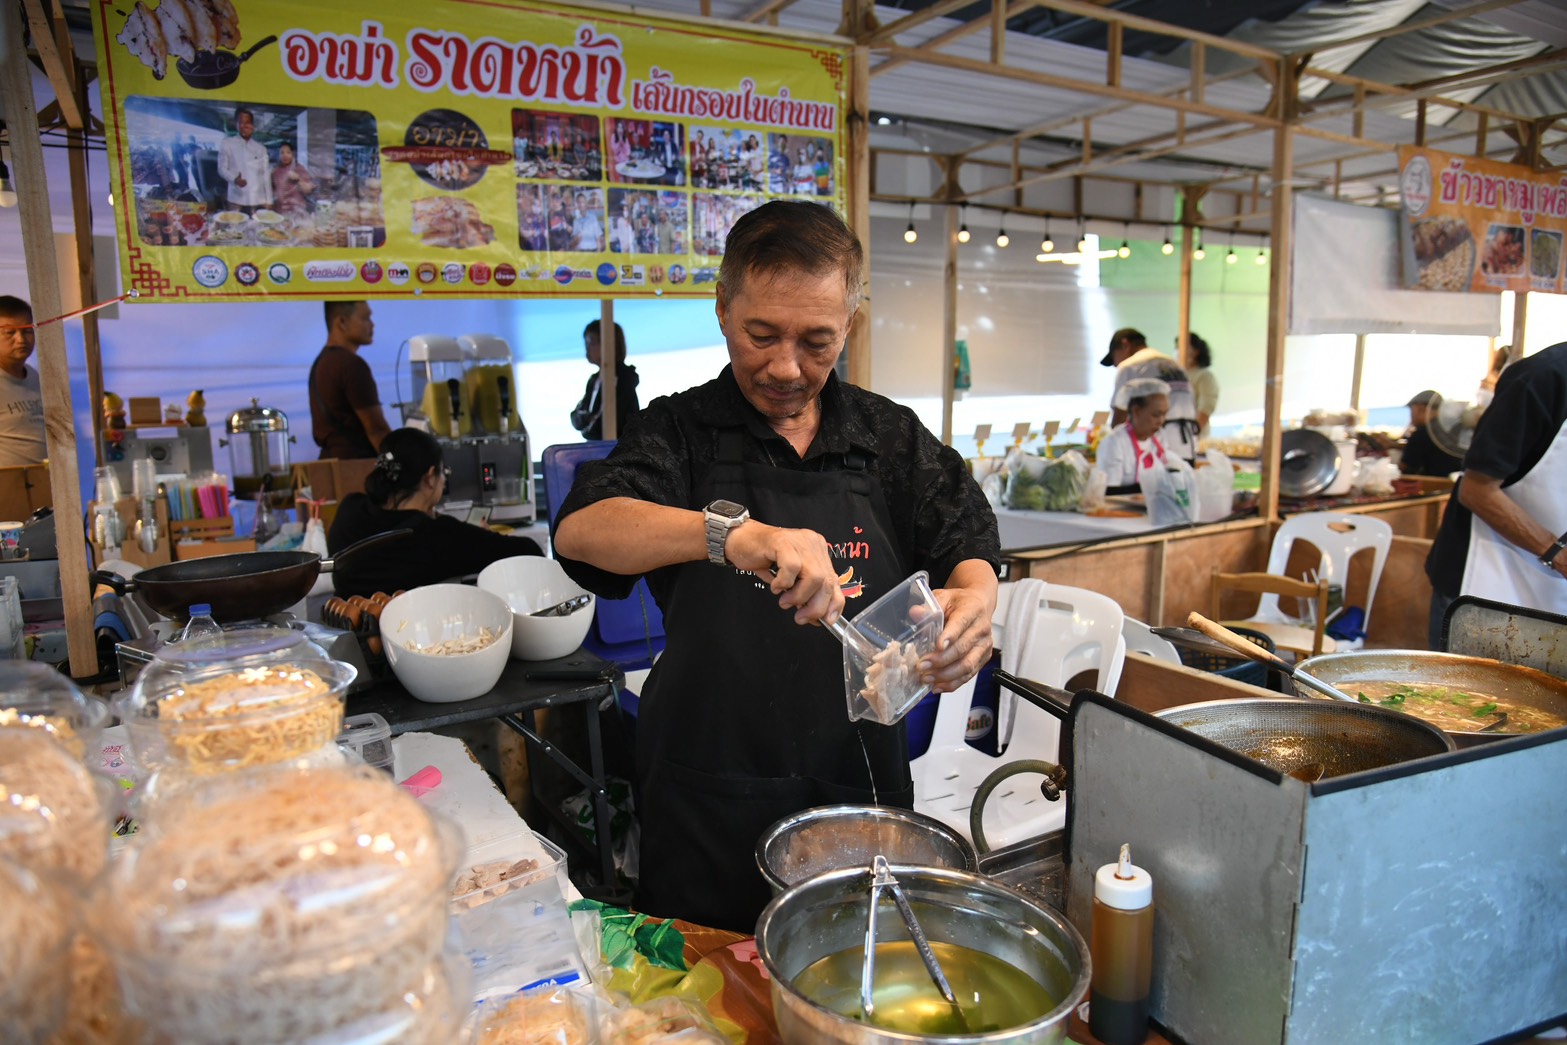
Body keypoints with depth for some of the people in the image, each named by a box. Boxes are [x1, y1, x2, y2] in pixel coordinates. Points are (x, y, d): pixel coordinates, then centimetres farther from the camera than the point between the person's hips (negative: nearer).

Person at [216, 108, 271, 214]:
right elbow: (222, 168, 3)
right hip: (236, 199, -2)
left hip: (258, 200, 2)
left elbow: (265, 175, 11)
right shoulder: (226, 144, 5)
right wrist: (234, 178, -19)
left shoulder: (260, 148, 12)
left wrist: (268, 201, 6)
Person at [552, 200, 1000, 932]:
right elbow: (579, 532, -21)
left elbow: (968, 548, 1)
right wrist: (727, 533, -39)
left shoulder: (891, 438, 3)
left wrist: (973, 599, -24)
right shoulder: (682, 430, -6)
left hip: (860, 787, 2)